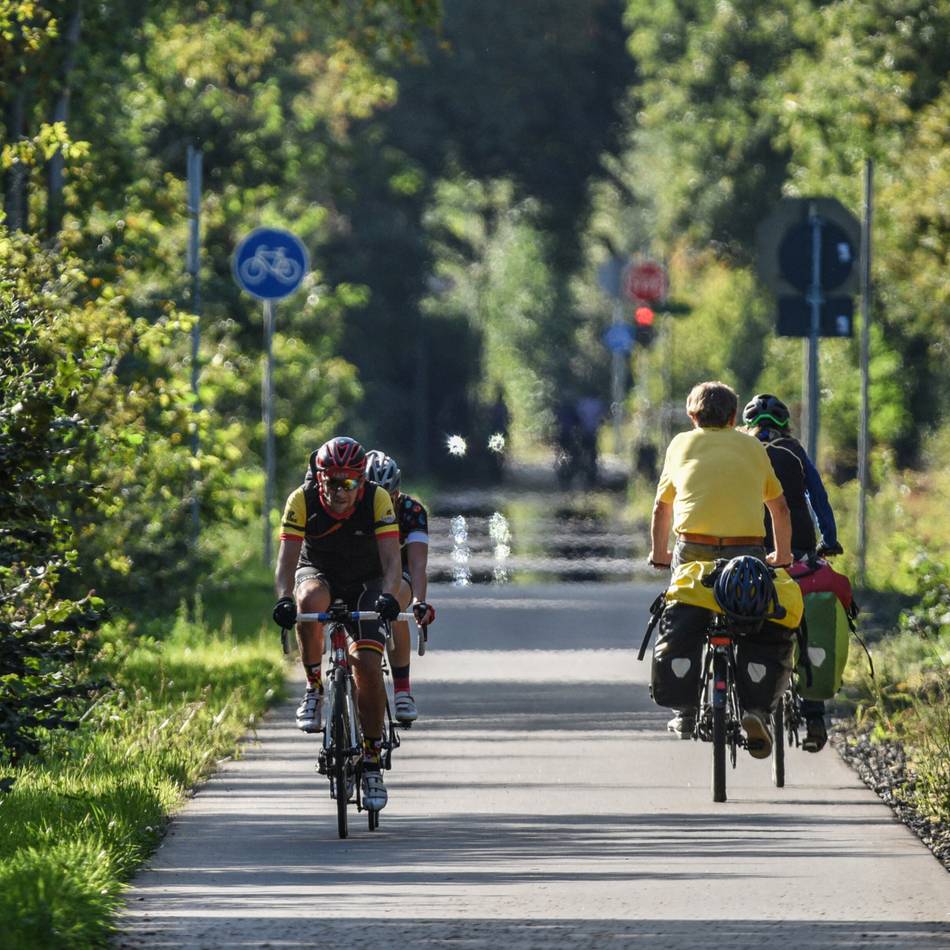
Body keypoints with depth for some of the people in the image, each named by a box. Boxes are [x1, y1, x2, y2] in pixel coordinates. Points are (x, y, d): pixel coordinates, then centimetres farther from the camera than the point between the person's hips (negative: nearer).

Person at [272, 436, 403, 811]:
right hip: (318, 575, 1)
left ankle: (372, 760, -6)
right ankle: (314, 689, -18)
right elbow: (287, 559, -29)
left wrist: (388, 596, -51)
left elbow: (391, 560, -30)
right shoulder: (301, 500, -23)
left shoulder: (378, 500, -24)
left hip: (366, 583, -1)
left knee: (367, 664, -20)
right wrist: (284, 599, -48)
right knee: (310, 601, -37)